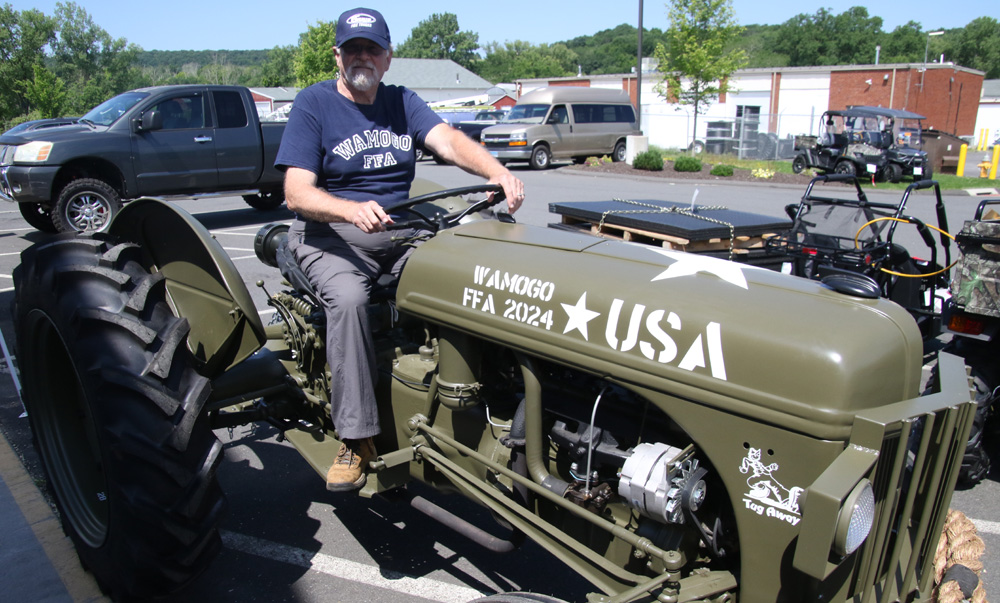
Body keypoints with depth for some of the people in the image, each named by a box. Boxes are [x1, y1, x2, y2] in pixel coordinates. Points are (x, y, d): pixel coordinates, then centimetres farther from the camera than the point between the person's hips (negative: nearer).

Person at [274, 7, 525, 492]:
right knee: (348, 298, -33)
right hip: (331, 233, -3)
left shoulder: (402, 102, 13)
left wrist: (498, 173, -29)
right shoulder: (314, 103, 0)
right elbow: (297, 193, -12)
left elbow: (449, 141, -7)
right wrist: (354, 211, -33)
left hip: (400, 231, 4)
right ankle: (356, 438, -25)